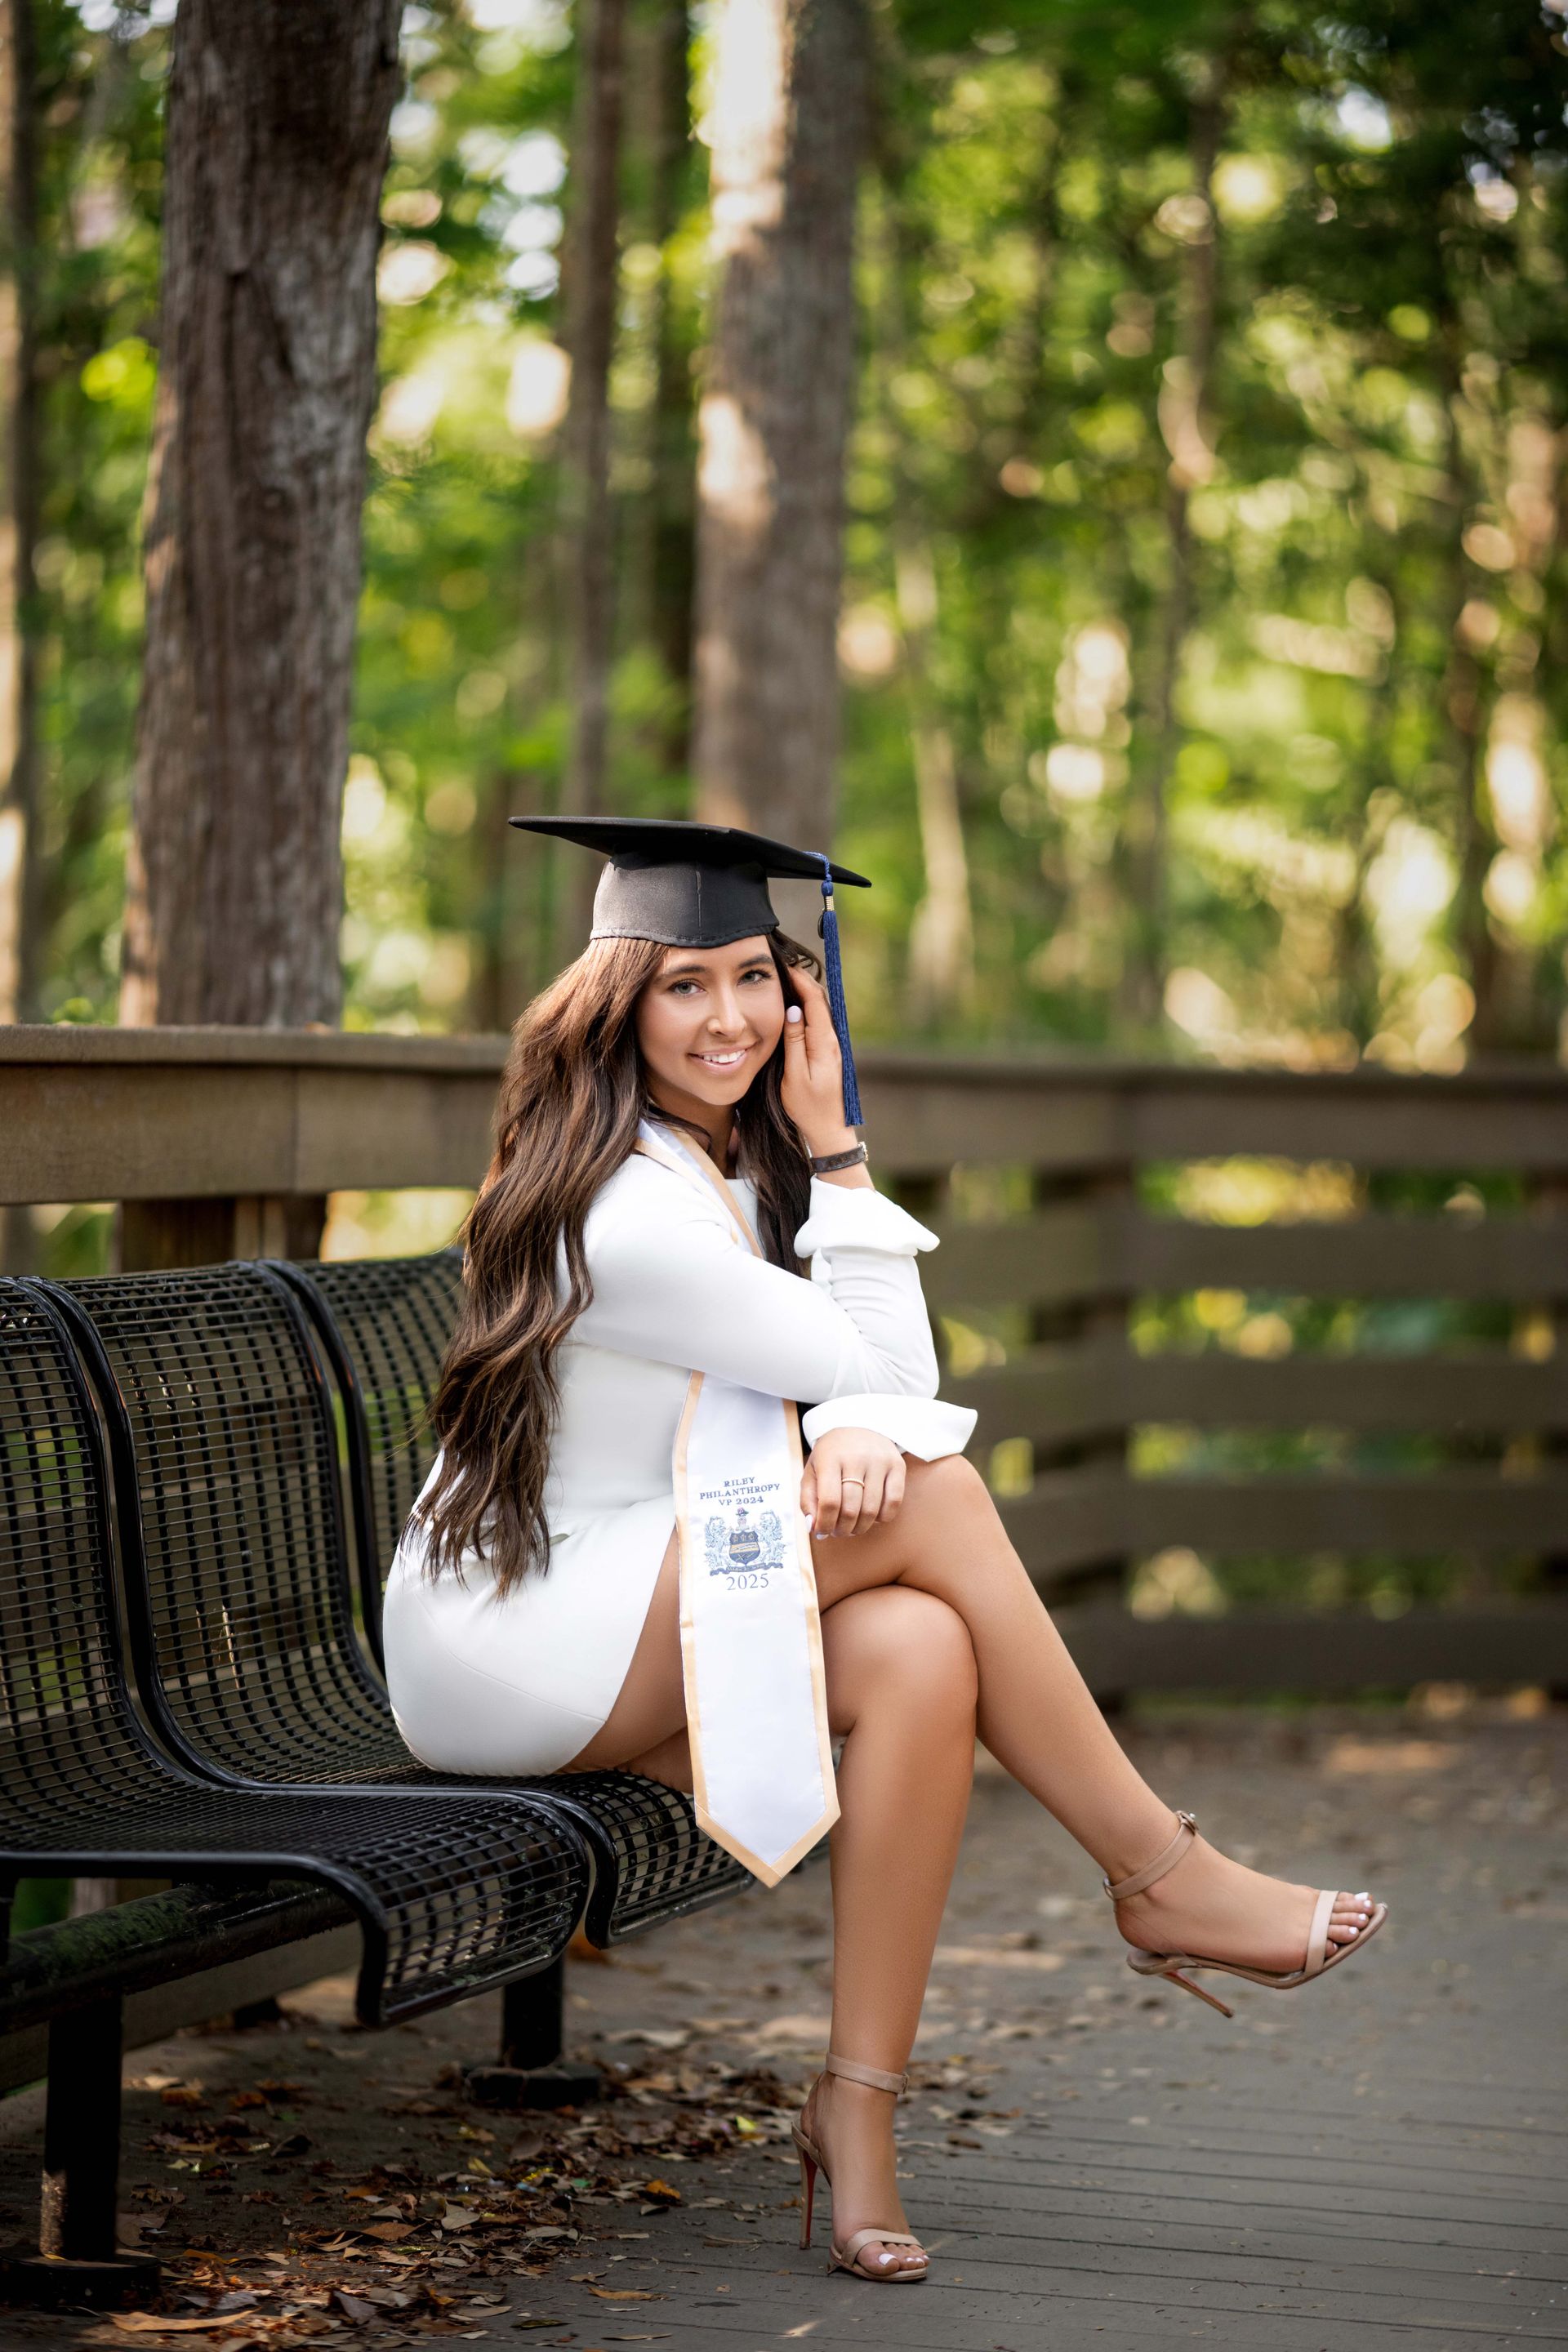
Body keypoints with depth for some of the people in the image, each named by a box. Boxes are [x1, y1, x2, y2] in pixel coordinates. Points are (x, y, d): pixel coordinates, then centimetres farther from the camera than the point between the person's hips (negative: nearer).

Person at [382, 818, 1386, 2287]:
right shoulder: (623, 1206, -20)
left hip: (631, 1635, 8)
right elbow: (886, 1377, -11)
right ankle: (1156, 1875, -10)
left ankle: (859, 2111, -20)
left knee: (920, 1650, -22)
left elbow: (886, 1393, 3)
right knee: (933, 1492, -21)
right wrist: (836, 1146, -6)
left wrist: (860, 1427, -19)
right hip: (504, 1650, -8)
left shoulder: (737, 1168, 10)